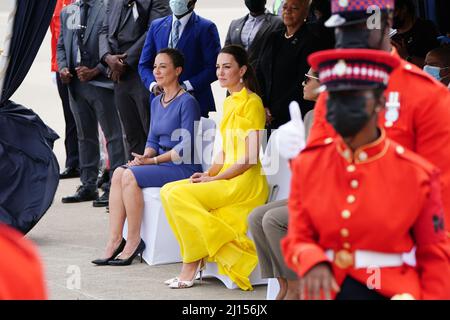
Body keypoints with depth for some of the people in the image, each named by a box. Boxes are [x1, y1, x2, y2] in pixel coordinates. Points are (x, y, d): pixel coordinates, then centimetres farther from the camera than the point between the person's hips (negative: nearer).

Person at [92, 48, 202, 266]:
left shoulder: (187, 102, -10)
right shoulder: (156, 102, 17)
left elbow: (187, 146, -15)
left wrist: (152, 160, -16)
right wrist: (144, 157, -3)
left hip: (184, 167, -8)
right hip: (161, 164, 8)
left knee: (130, 176, -25)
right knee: (119, 173, -16)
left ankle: (133, 242, -17)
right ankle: (114, 241, -20)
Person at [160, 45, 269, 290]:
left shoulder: (252, 103, -10)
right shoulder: (229, 102, 17)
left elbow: (250, 159, -16)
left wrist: (214, 178, -13)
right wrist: (209, 173, 3)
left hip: (246, 182, -9)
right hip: (226, 178, 9)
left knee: (179, 195, -23)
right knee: (169, 191, -6)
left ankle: (192, 264, -14)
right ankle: (195, 258, -8)